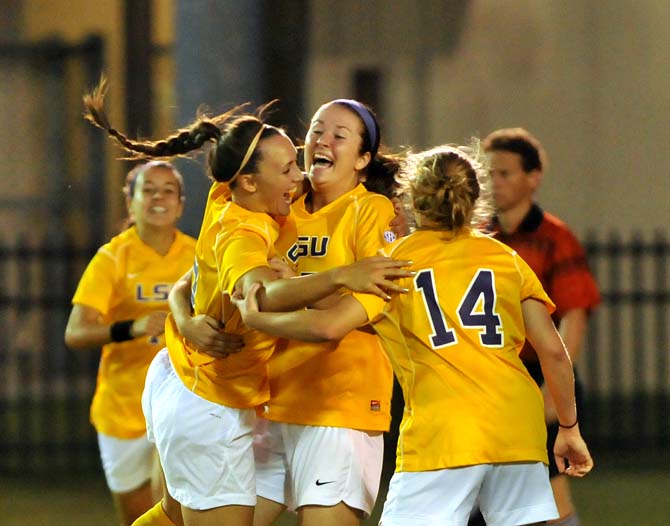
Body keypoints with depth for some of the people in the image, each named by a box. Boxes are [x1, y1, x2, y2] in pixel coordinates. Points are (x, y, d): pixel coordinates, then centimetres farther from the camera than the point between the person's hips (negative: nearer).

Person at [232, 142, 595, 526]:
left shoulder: (399, 259, 8)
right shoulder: (507, 258, 16)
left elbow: (329, 325, -4)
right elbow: (553, 350, 10)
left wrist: (256, 318, 11)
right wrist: (569, 428, 20)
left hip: (441, 433, -3)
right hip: (518, 429, 3)